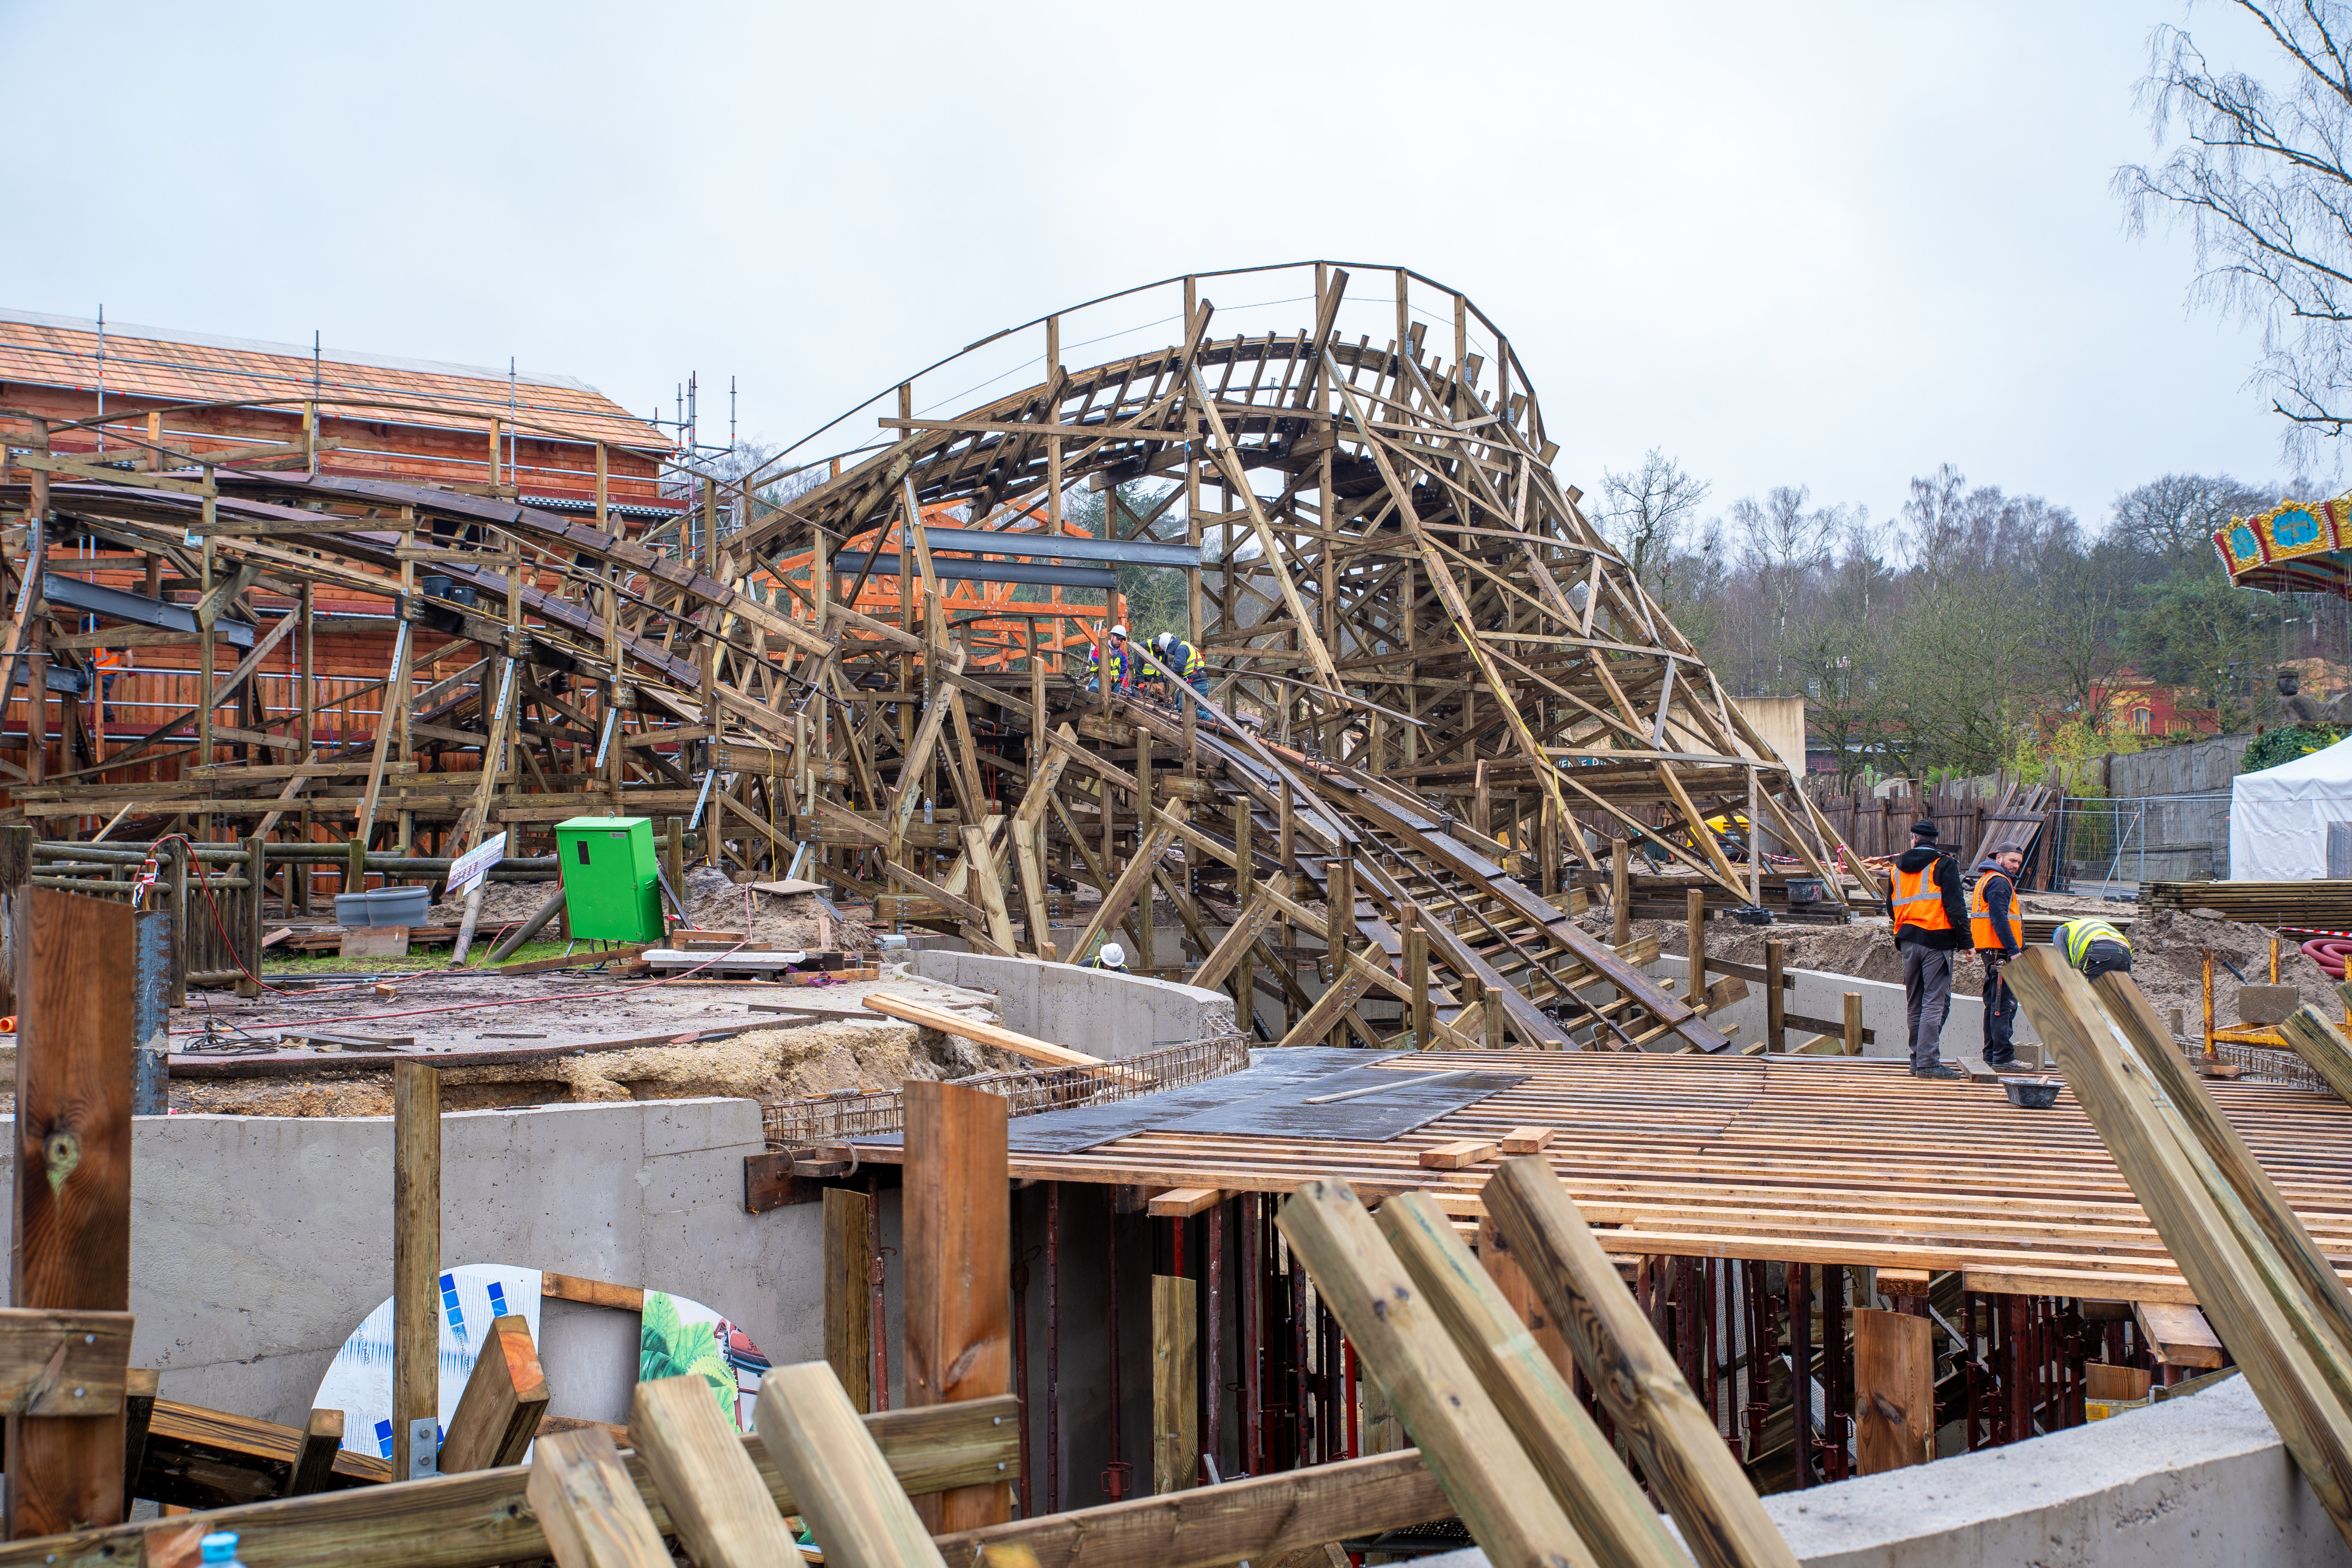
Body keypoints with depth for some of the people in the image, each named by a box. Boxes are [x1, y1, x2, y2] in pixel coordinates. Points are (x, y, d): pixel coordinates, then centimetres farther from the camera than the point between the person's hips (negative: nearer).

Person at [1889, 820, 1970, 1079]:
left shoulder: (1898, 868, 14)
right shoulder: (1944, 865, -3)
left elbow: (1892, 908, 20)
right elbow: (1955, 906, -10)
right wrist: (1966, 940, -6)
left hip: (1907, 940, 6)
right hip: (1936, 941, -6)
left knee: (1914, 1003, 13)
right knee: (1935, 1002, -7)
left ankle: (1918, 1058, 16)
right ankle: (1928, 1063, -12)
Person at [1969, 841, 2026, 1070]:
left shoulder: (1985, 880, 22)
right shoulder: (1999, 882, -11)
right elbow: (1999, 919, -20)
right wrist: (2013, 950, -22)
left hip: (1990, 951, 11)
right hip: (2000, 951, -11)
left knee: (1994, 1004, 15)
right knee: (2005, 1004, -10)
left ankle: (1991, 1056, 19)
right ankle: (2003, 1058, -12)